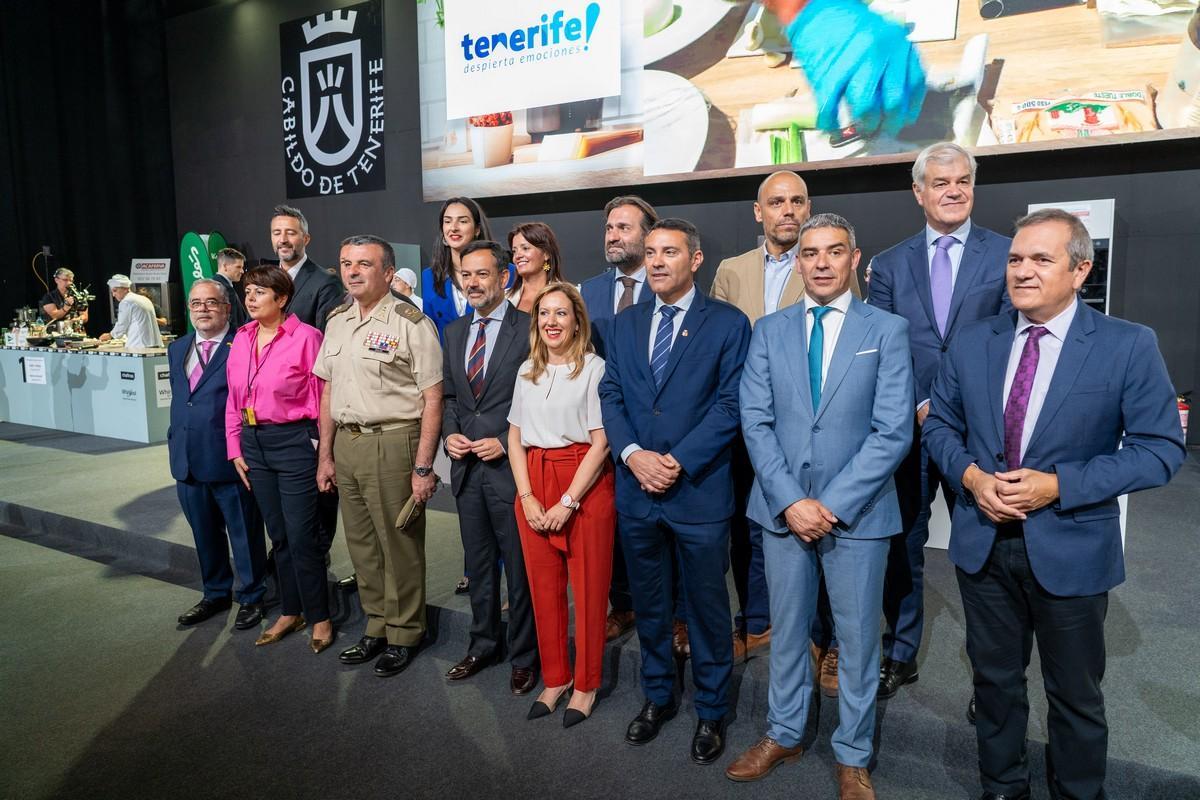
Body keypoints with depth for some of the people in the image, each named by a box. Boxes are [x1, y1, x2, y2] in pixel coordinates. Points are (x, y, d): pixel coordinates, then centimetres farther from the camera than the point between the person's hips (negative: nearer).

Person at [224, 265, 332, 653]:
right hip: (253, 444, 6)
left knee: (302, 537, 0)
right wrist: (235, 448, 9)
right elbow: (234, 399, 12)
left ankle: (319, 618, 18)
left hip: (294, 442, -6)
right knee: (278, 535, 16)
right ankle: (290, 612, 31)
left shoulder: (306, 337, -12)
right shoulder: (242, 338, 8)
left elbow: (322, 398, -11)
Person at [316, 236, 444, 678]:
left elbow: (432, 399, -12)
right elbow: (328, 391, 16)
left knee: (399, 544, 3)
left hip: (393, 443, -7)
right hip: (346, 443, 7)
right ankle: (376, 626, 33)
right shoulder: (337, 322, 12)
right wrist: (326, 454, 13)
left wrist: (423, 467, -15)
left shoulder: (410, 323, -10)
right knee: (361, 543, 16)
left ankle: (404, 633, 22)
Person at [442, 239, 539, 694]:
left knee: (520, 568, 6)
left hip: (510, 465, -6)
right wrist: (450, 434, 0)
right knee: (478, 565, 18)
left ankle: (524, 656, 23)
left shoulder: (529, 328, -8)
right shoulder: (454, 333, 12)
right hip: (467, 467, 6)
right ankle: (484, 644, 36)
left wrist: (507, 443, -15)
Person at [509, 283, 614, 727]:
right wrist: (527, 497, -2)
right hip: (534, 487, 5)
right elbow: (515, 438, 10)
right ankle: (555, 677, 29)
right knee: (543, 587, 11)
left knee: (588, 588, 5)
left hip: (586, 485, -4)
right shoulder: (527, 371, 11)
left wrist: (567, 502, -13)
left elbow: (601, 442, -10)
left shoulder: (594, 368, -6)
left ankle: (586, 684, 23)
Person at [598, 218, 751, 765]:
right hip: (635, 490, 4)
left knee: (707, 608, 10)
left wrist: (678, 462, -17)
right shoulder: (625, 324, 10)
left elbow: (729, 404, -10)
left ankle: (711, 712, 30)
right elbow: (611, 396, 5)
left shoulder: (728, 323, -4)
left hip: (699, 490, -4)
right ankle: (657, 696, 38)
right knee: (648, 603, 18)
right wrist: (632, 454, -11)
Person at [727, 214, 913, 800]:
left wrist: (833, 505, -15)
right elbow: (756, 422, -2)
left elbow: (893, 432, -9)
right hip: (783, 507, 2)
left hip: (857, 511, -2)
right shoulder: (769, 331, 4)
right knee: (786, 631, 17)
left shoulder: (888, 330, -2)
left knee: (857, 639, 12)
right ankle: (783, 734, 37)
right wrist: (791, 500, -12)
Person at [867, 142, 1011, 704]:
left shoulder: (1006, 254, 2)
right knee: (901, 545, 11)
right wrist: (920, 406, -10)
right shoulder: (889, 265, 7)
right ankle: (899, 655, 29)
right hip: (907, 426, 2)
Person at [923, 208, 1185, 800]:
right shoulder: (972, 342, 1)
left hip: (1071, 550, -3)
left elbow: (1161, 448, -11)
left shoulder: (1129, 345, -10)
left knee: (1075, 694, 16)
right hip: (982, 544, 3)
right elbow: (940, 425, 8)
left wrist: (1059, 484, -21)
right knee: (995, 679, 19)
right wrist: (970, 474, -12)